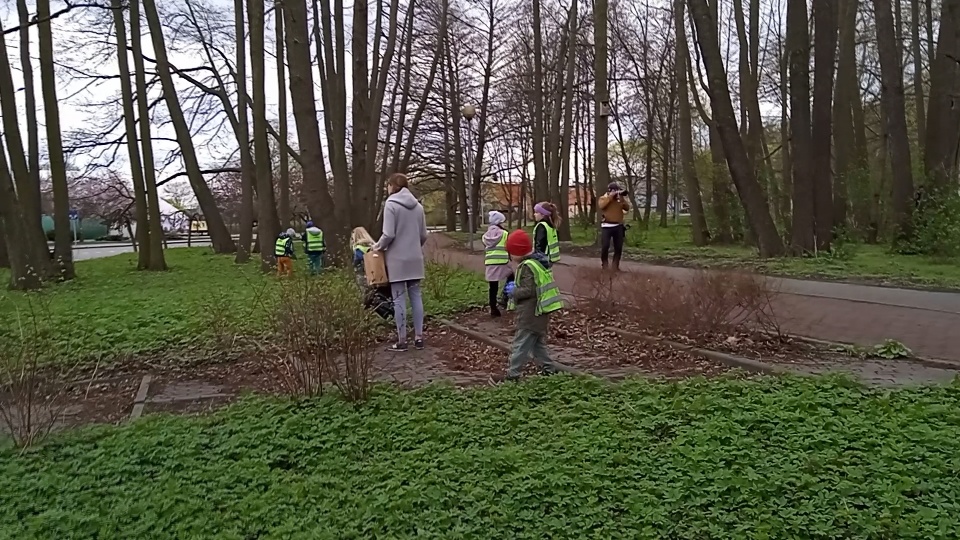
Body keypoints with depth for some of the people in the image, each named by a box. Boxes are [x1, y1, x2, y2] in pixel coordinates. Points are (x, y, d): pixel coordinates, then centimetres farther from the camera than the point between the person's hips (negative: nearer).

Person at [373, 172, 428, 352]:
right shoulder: (417, 206, 8)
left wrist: (378, 246, 3)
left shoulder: (391, 204, -10)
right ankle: (418, 337, 13)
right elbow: (424, 235, 11)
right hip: (415, 258, 5)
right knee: (416, 296, 10)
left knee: (399, 299, 0)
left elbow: (388, 235, -15)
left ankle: (402, 340, 5)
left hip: (397, 259, -5)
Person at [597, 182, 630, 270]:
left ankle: (615, 266, 15)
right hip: (607, 226, -4)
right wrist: (610, 196, -16)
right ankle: (604, 265, 4)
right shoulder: (603, 198, 3)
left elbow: (627, 208, 1)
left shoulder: (620, 199, 13)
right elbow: (601, 206, -18)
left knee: (618, 247, 5)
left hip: (618, 226, 4)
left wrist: (622, 198, -10)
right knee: (605, 246, -8)